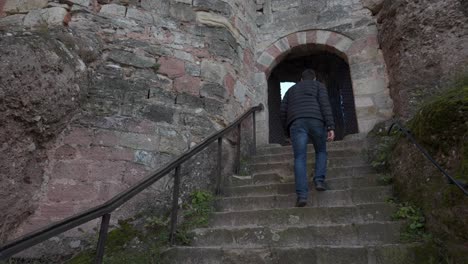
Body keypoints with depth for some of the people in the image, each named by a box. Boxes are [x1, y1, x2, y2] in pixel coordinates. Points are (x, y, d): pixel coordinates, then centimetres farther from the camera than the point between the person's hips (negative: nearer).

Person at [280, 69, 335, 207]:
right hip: (316, 121, -1)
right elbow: (325, 104, 3)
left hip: (296, 122, 1)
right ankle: (319, 180, 2)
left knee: (300, 158, -5)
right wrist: (331, 127, -4)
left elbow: (283, 112, 21)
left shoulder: (291, 89, 32)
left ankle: (302, 194, -18)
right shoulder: (318, 86, 23)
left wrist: (288, 133, 27)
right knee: (321, 151, 21)